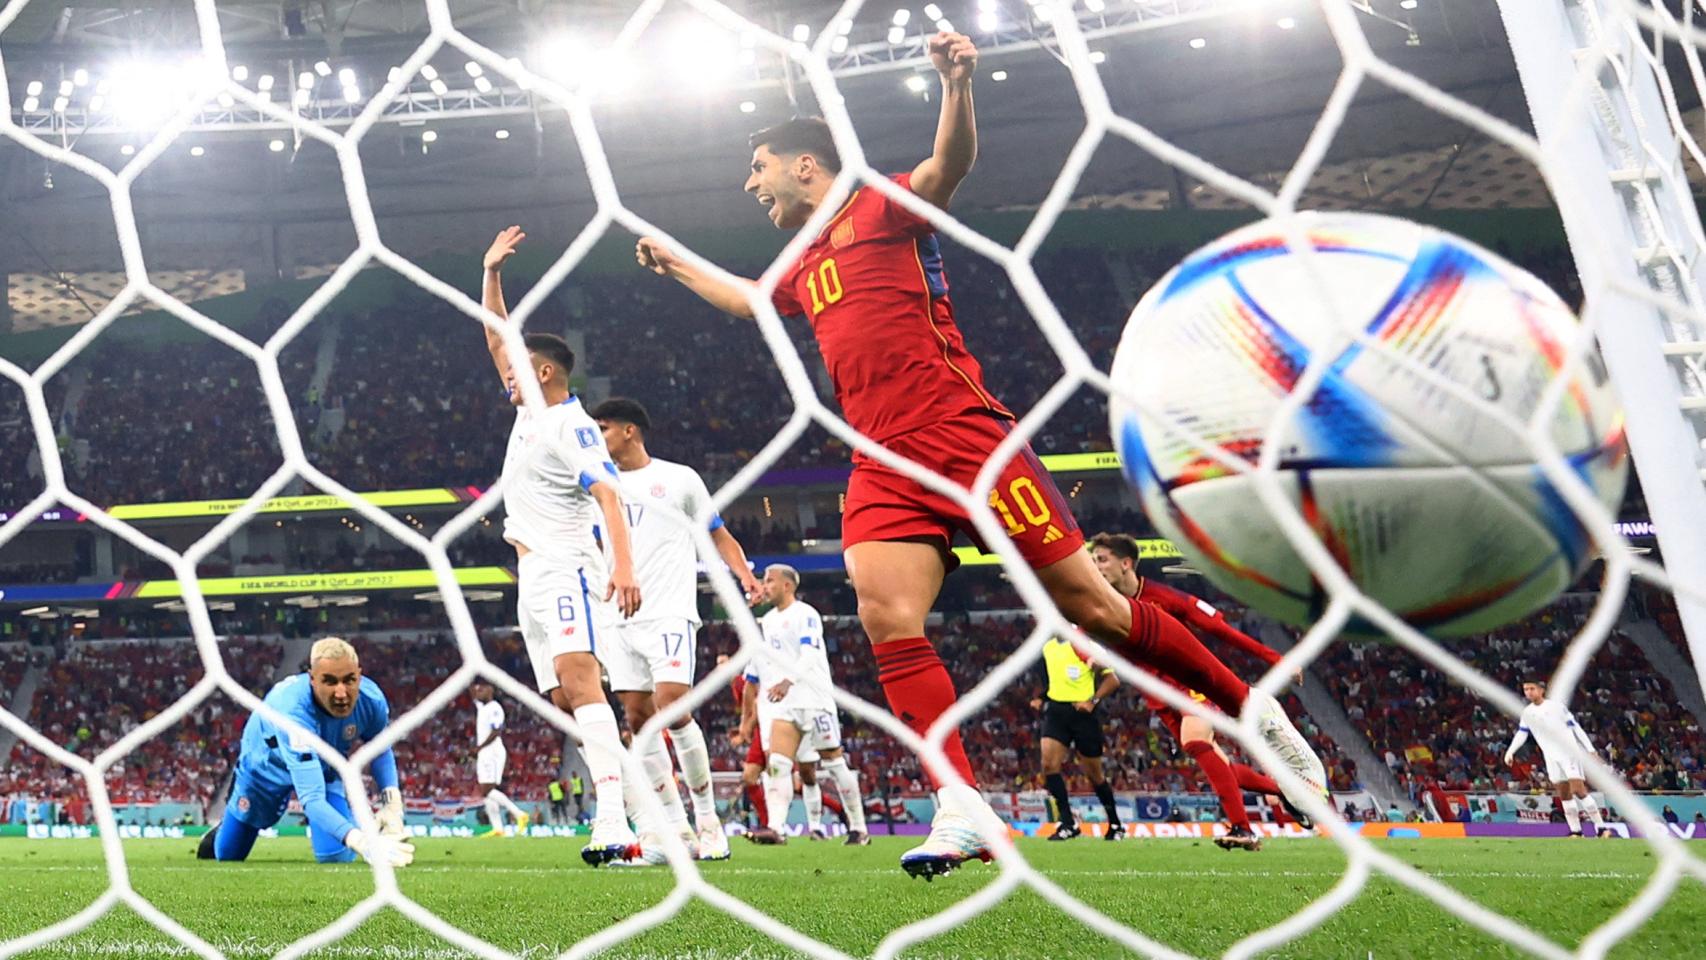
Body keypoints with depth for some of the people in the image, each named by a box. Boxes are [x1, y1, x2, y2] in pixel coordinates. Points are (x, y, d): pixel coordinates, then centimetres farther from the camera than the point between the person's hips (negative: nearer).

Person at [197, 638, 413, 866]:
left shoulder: (371, 699, -32)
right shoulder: (292, 711, -47)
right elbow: (311, 799, -54)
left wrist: (392, 802, -25)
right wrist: (360, 841, -70)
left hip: (326, 767, 3)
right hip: (268, 764, -3)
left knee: (336, 855, -13)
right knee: (228, 854, 14)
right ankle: (222, 830, 51)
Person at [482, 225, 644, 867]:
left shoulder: (572, 425, -9)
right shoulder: (529, 410, 17)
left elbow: (609, 497, -19)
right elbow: (496, 338, 27)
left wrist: (623, 566, -31)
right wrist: (492, 273, 22)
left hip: (565, 566, -10)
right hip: (533, 574, 10)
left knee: (579, 681, -25)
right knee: (566, 699, 3)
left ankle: (614, 824, -36)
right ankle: (637, 820, 3)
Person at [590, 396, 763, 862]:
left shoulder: (679, 478, 6)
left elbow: (719, 534, 8)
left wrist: (745, 576, -9)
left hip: (669, 613, -5)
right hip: (619, 618, 5)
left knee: (672, 707, -18)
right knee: (638, 717, -1)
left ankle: (708, 819, -4)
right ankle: (679, 831, 5)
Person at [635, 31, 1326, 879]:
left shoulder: (879, 207, 2)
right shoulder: (802, 267, 24)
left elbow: (952, 162, -18)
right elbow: (744, 299, 46)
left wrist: (957, 84, -36)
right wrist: (673, 263, 52)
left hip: (963, 438, -7)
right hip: (884, 465, 7)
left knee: (1087, 603, -5)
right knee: (886, 616, -17)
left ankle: (1252, 708, 13)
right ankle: (962, 808, -17)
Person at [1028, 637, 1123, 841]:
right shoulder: (1048, 648, 12)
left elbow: (1112, 680, -9)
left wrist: (1093, 701, -19)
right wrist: (1042, 700, 13)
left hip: (1082, 712, -5)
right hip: (1055, 711, 5)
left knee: (1094, 773, 6)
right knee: (1049, 764, -15)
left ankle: (1115, 825, 25)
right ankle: (1068, 823, -9)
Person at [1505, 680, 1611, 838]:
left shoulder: (1556, 706, -3)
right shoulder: (1527, 712, 9)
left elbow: (1575, 727, -1)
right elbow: (1521, 734, 11)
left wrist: (1590, 749, -4)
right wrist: (1510, 752, -4)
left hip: (1570, 752, -4)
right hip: (1551, 758, 4)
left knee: (1579, 790, -13)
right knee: (1564, 795, 1)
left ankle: (1601, 828, -9)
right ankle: (1576, 831, 5)